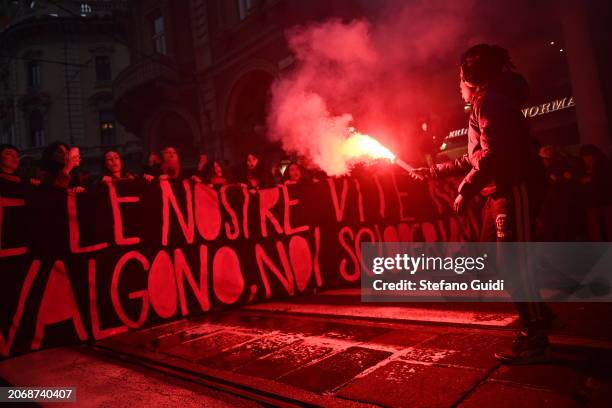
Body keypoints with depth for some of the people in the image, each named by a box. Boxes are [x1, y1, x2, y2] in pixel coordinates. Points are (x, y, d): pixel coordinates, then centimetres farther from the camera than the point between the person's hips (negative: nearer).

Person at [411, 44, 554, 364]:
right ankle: (537, 317, 26)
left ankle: (535, 341, 1)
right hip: (500, 192, 10)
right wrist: (433, 172, 25)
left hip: (516, 188, -10)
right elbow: (473, 160, 25)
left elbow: (493, 153, -21)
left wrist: (465, 191, -18)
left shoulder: (490, 101, -8)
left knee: (511, 261, -9)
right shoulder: (484, 105, 24)